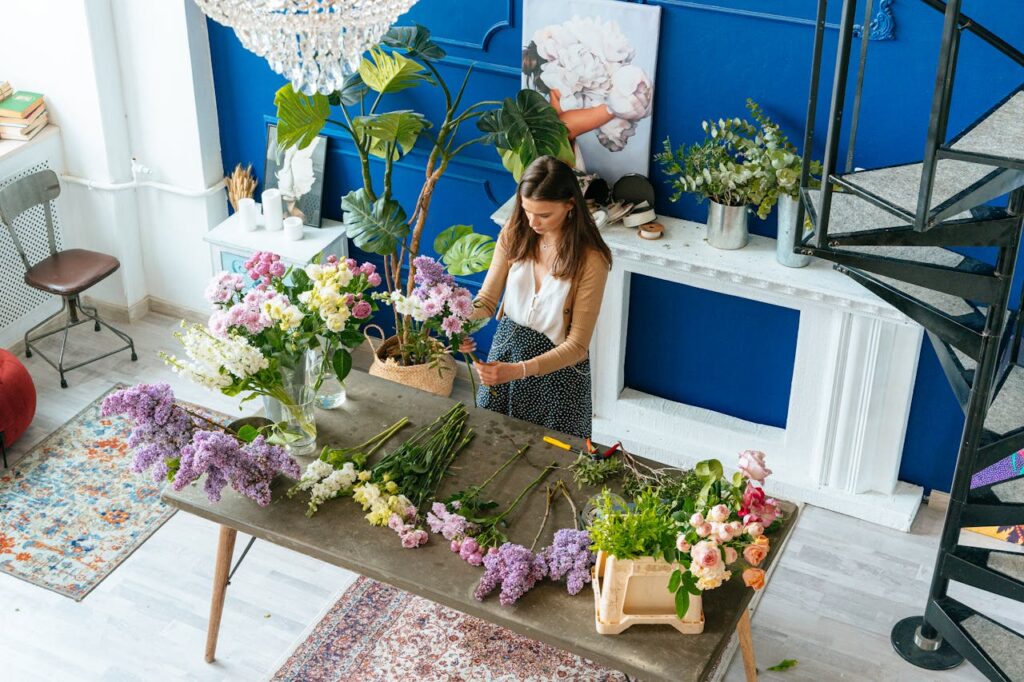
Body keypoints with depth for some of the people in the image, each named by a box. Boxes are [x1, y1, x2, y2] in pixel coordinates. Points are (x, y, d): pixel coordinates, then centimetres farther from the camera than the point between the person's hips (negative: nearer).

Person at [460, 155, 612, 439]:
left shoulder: (591, 260, -23)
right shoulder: (514, 234, -9)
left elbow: (577, 346, -22)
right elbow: (487, 299, -4)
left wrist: (519, 370, -33)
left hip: (557, 365, -4)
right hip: (507, 346, 4)